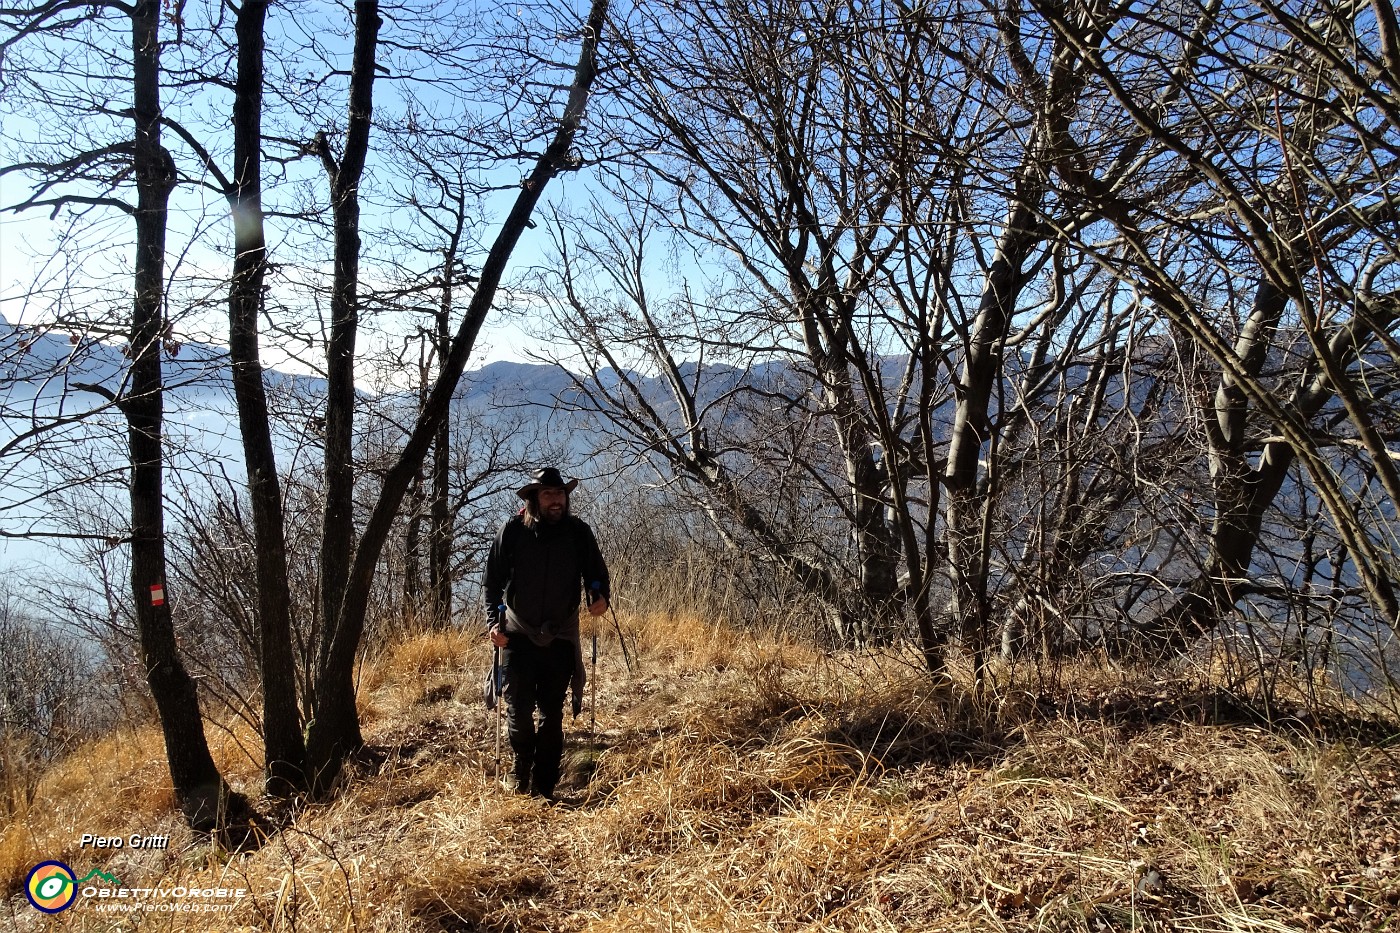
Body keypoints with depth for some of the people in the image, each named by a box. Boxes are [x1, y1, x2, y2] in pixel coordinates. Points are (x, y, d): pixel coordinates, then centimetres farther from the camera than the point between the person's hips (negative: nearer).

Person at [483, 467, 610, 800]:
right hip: (518, 635, -1)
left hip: (560, 638, 1)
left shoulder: (579, 532, -5)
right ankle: (522, 769, 28)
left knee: (552, 713, 8)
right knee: (519, 709, 1)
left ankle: (544, 785, 18)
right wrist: (493, 621, -12)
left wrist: (601, 596, -14)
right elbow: (493, 580, -2)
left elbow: (596, 572, 7)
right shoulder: (513, 530, -9)